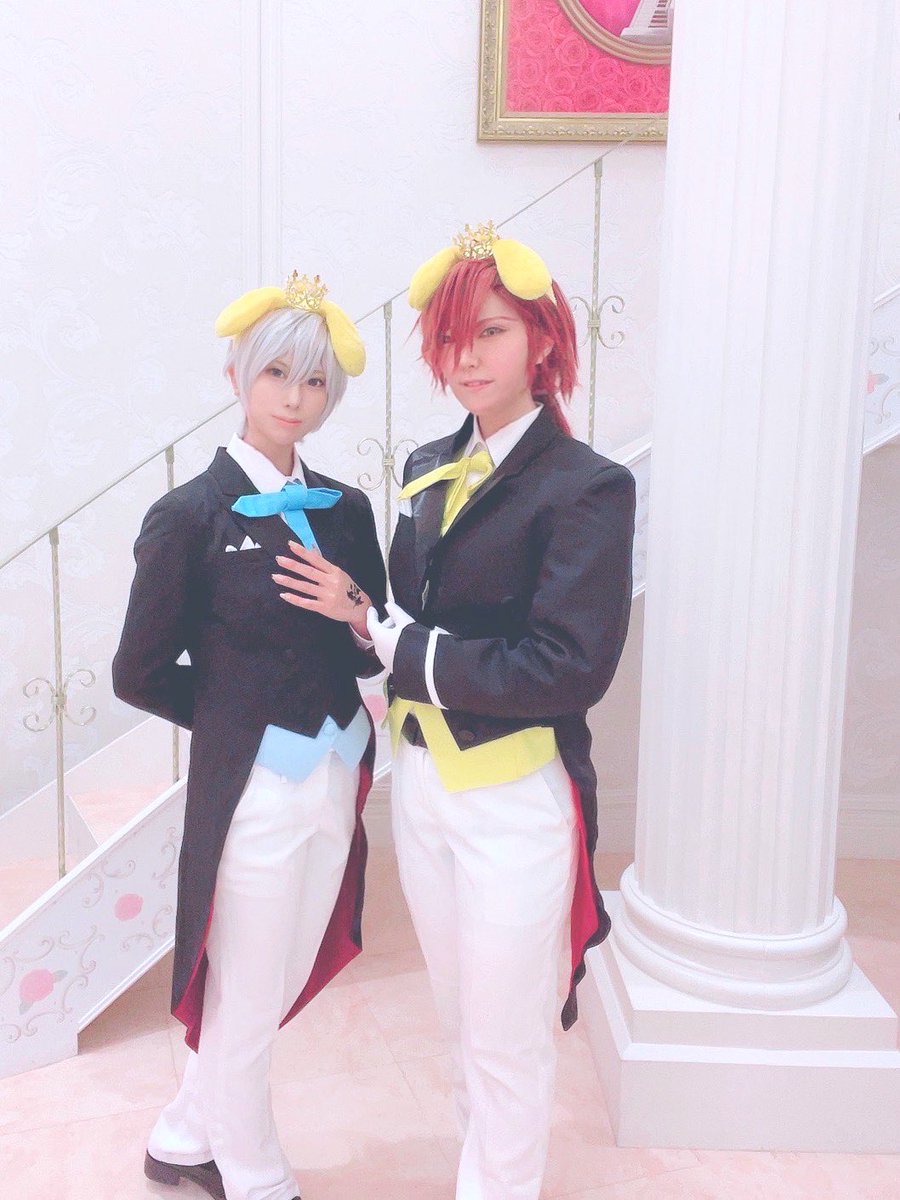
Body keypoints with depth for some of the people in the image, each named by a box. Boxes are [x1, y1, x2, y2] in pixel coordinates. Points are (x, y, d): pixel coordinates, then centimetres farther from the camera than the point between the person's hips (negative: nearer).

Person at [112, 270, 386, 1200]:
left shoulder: (345, 509, 4)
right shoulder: (192, 514, -11)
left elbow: (375, 657, 8)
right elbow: (140, 673, -8)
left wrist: (359, 616, -13)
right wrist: (244, 713, -1)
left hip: (337, 777, 6)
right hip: (252, 785, -6)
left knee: (281, 984, 21)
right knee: (247, 1003, 12)